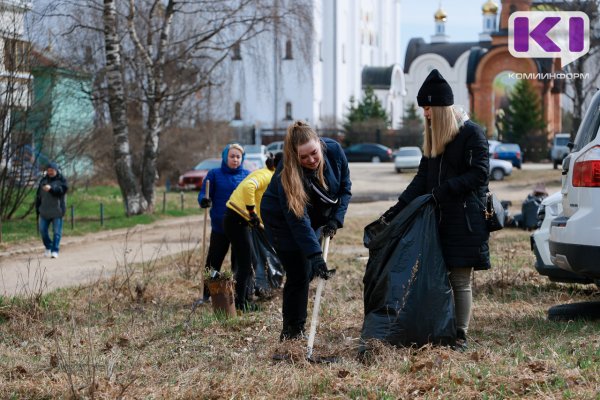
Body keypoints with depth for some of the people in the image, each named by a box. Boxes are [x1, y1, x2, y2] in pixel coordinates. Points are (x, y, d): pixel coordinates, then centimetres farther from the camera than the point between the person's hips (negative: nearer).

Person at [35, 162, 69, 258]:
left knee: (56, 231, -4)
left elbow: (62, 190, -19)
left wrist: (51, 188, -32)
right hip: (45, 210, 4)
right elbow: (39, 195, 15)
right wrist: (38, 209, 11)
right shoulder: (43, 180, 11)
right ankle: (48, 248, 21)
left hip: (57, 210, -4)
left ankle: (55, 250, -1)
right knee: (43, 230, 3)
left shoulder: (61, 180, 0)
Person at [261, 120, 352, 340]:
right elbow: (298, 221, -37)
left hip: (317, 215, 5)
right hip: (281, 218, -5)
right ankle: (292, 331, -4)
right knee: (299, 273, -12)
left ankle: (296, 326, 16)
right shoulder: (287, 176, -35)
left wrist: (336, 219, -17)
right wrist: (315, 255, -43)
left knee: (307, 272, 5)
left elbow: (345, 187, -5)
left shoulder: (334, 150, -21)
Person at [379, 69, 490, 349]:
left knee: (460, 280, -4)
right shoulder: (434, 137, 16)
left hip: (465, 221, -7)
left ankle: (460, 335, 2)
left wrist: (445, 190, -18)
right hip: (438, 219, 7)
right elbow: (422, 179, 15)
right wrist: (396, 210, 8)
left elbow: (478, 174, -13)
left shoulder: (471, 133, -7)